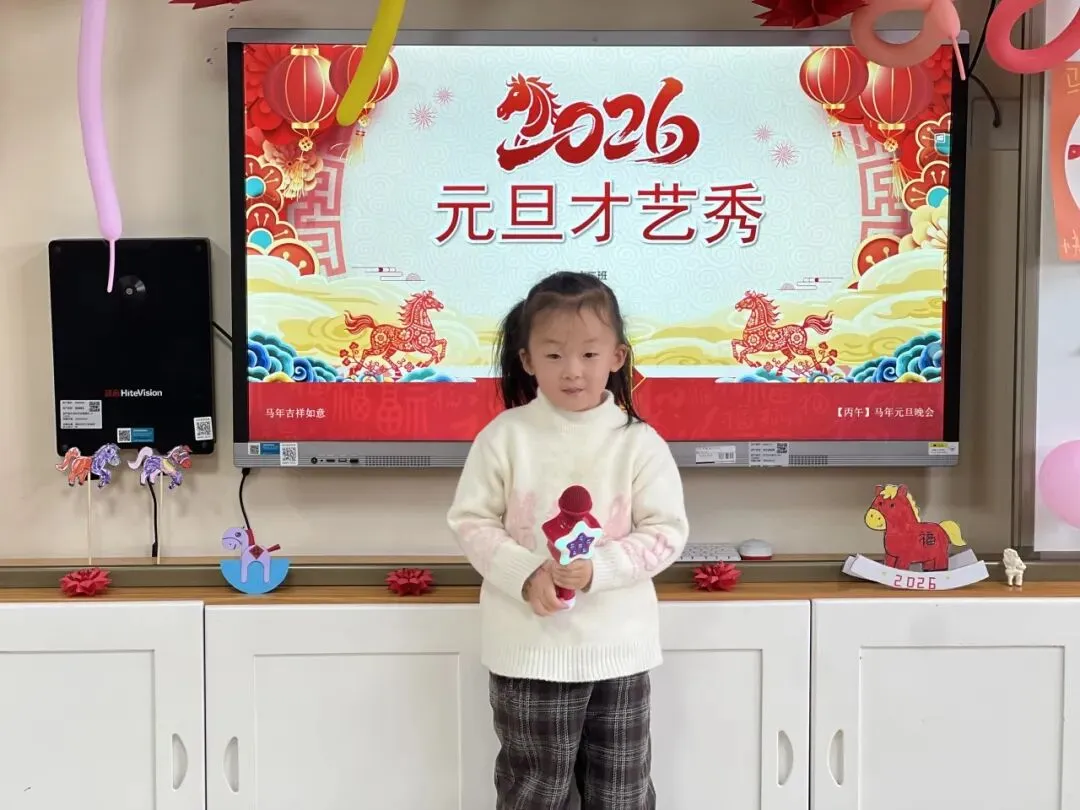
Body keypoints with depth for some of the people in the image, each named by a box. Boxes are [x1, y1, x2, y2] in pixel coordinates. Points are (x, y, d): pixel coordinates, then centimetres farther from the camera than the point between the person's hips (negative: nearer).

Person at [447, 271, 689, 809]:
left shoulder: (639, 443, -7)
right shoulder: (505, 436, -8)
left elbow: (667, 532, -7)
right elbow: (471, 522, -5)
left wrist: (598, 570, -21)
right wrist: (525, 574, -20)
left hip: (618, 644, 1)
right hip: (529, 644, -1)